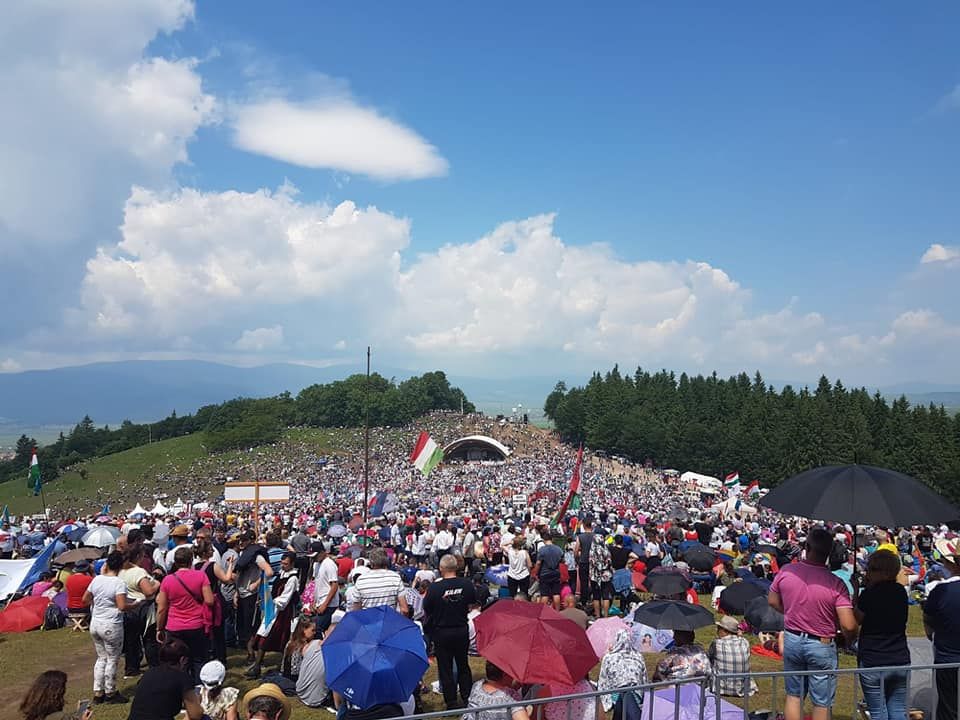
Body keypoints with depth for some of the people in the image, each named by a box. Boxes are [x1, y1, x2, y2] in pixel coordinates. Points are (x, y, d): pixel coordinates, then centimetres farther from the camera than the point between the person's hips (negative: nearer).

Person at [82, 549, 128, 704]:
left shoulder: (97, 579, 2)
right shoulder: (119, 583, -17)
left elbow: (85, 599, 10)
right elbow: (122, 606, -23)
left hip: (95, 623, 7)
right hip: (111, 626, -7)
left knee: (101, 658, 19)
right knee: (112, 659, 8)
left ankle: (98, 693, 23)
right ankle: (110, 693, 18)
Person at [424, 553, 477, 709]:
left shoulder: (434, 588, -21)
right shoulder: (467, 584, -12)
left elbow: (426, 611, -9)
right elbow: (471, 606, 2)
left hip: (441, 633, -3)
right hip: (462, 630, 3)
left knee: (445, 669, 13)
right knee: (463, 665, 21)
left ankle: (452, 703, 21)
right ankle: (468, 698, 29)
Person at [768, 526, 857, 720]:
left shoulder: (786, 572, -11)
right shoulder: (836, 584, -21)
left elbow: (773, 602, 4)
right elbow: (848, 626, -22)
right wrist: (850, 639, 0)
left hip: (792, 640, 3)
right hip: (821, 646, -3)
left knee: (793, 695, 19)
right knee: (822, 703, 13)